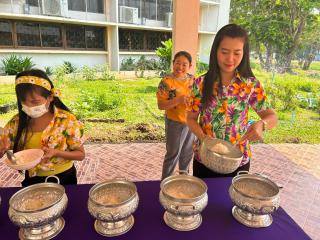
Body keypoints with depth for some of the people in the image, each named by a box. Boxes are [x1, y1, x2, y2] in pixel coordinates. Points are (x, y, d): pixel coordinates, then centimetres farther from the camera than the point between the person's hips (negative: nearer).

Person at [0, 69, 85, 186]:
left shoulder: (67, 120, -19)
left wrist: (56, 152, -28)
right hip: (32, 180, 3)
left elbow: (80, 154, -11)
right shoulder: (17, 122, -8)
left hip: (63, 179, -3)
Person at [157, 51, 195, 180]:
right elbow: (160, 105, -19)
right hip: (175, 123, -6)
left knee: (188, 153, 21)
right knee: (173, 154, 7)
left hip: (192, 121, 6)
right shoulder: (166, 82, -16)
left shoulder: (192, 79, 1)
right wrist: (179, 100, -30)